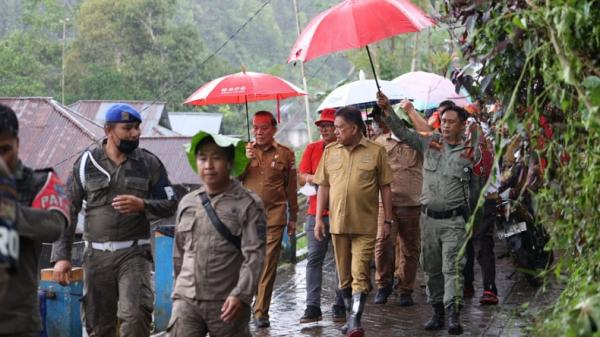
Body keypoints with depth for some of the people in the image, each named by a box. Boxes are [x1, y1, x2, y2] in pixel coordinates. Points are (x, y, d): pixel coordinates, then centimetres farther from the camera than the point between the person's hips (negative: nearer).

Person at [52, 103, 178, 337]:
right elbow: (67, 211, 6)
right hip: (96, 255, 1)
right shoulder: (86, 163, 4)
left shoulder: (149, 164, 4)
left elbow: (170, 204, 7)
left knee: (135, 315, -19)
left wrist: (142, 204, -14)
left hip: (134, 253, -1)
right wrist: (61, 256, -1)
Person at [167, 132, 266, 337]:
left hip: (227, 304, -3)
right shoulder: (187, 203, 10)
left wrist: (240, 295, -20)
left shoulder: (247, 204, -5)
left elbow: (254, 255, -12)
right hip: (187, 300, 3)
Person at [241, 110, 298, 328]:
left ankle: (261, 311, 5)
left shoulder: (285, 154, 7)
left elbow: (291, 188, 12)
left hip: (274, 216, -1)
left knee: (268, 266, -1)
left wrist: (293, 218, 14)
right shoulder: (244, 151, 10)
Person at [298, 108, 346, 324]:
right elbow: (301, 177, 8)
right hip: (316, 211, 2)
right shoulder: (312, 149, 11)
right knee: (314, 258, -1)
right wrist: (312, 178, -11)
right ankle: (312, 306, 0)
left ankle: (340, 306, 9)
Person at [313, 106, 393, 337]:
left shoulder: (376, 151, -2)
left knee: (360, 274, -8)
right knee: (344, 275, 12)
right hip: (337, 222, 4)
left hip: (365, 224, -4)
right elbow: (323, 187, 10)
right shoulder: (330, 151, 7)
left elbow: (385, 188, 1)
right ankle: (350, 317, 25)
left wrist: (387, 220, 0)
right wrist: (319, 218, 4)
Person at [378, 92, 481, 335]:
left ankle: (453, 315, -15)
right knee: (431, 268, 10)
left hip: (454, 218, -3)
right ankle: (437, 312, 19)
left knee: (452, 267, -11)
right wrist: (387, 110, -7)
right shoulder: (429, 143, 6)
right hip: (428, 216, 4)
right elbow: (402, 132, 3)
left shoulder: (469, 151, 0)